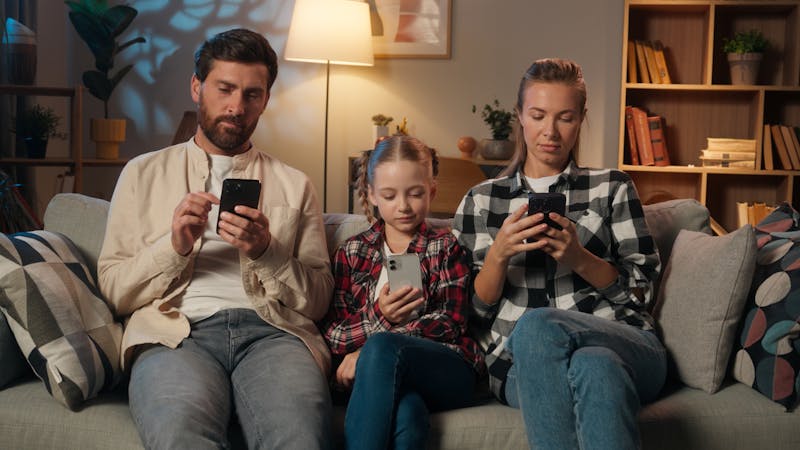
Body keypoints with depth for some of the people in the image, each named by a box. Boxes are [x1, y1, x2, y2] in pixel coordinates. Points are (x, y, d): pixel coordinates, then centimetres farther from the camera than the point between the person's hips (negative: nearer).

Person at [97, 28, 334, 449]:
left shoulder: (294, 185, 21)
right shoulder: (143, 173, 20)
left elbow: (318, 301, 14)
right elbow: (113, 289, 13)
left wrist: (266, 253, -4)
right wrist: (173, 247, -6)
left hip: (271, 331, 1)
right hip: (177, 333, 0)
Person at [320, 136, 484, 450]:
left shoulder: (445, 248, 17)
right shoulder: (351, 253, 19)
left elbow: (450, 325, 1)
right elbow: (331, 335, 8)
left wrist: (368, 352, -11)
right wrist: (378, 318, -15)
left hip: (446, 371, 0)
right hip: (385, 376, 0)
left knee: (381, 348, -35)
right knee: (406, 413, -39)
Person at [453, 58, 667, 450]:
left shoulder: (612, 187, 14)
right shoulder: (481, 201, 15)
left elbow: (642, 289, 8)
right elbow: (473, 311, 11)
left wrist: (579, 259, -10)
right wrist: (499, 255, -9)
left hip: (624, 344, 0)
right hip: (523, 363, 0)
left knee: (534, 327, -36)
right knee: (594, 370, -38)